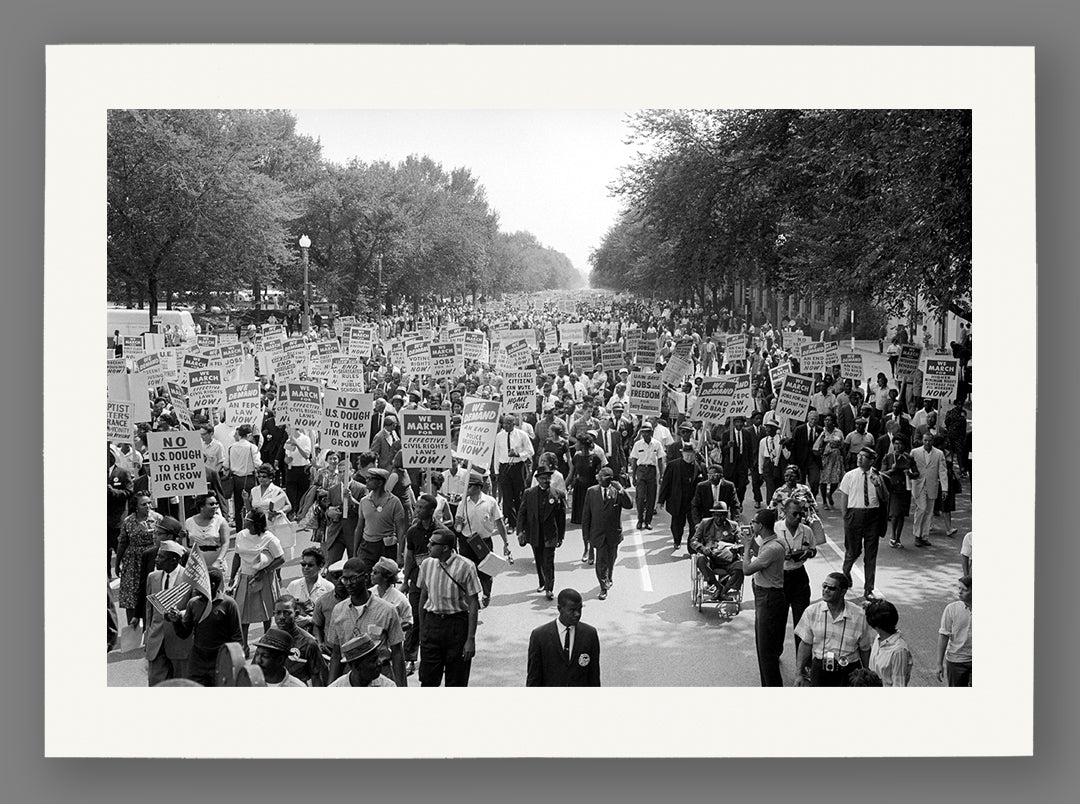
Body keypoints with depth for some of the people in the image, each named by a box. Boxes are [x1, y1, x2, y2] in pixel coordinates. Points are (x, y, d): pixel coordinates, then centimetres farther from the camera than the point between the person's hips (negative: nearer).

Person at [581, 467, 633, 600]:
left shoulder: (618, 492, -5)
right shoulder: (592, 492, -2)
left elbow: (629, 505, -19)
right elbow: (586, 514, 2)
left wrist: (621, 490, -28)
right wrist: (585, 533, 0)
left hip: (613, 533, 1)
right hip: (598, 533, -1)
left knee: (610, 560, 18)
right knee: (601, 561, -5)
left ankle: (608, 578, 44)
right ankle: (604, 587, 8)